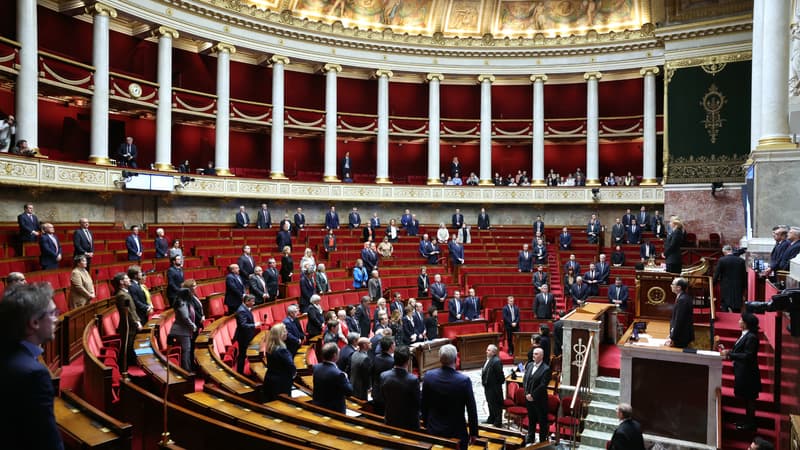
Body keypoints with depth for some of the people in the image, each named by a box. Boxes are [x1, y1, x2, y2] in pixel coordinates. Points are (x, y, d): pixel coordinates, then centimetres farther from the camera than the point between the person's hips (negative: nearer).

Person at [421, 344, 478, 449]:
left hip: (433, 430, 3)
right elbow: (472, 409, -13)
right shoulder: (464, 380, -21)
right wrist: (473, 432, 0)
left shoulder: (429, 376, -12)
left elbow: (424, 405, -1)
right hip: (457, 432, -3)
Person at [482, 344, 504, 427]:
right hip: (488, 386, 10)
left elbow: (500, 374, -21)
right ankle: (491, 419, 35)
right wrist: (483, 381, 9)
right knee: (490, 403, 21)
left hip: (494, 387, -10)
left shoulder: (496, 361, -22)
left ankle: (498, 422, 14)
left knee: (496, 405, 2)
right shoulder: (488, 360, 8)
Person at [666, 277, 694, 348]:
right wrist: (672, 334, 15)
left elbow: (679, 321, -23)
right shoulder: (685, 297, 7)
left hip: (681, 337, -9)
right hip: (685, 335, 9)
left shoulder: (682, 300, -23)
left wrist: (672, 338, -17)